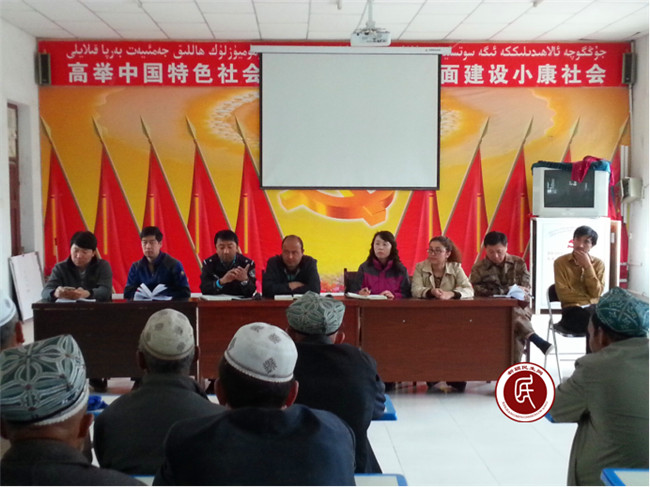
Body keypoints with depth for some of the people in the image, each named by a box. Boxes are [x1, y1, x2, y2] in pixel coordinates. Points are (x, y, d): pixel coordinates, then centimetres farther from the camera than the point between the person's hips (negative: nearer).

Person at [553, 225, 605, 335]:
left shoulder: (599, 263, 9)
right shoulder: (560, 262, 0)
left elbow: (596, 293, -3)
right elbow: (564, 294, -6)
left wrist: (588, 266, -7)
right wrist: (589, 299, -6)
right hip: (573, 309, -4)